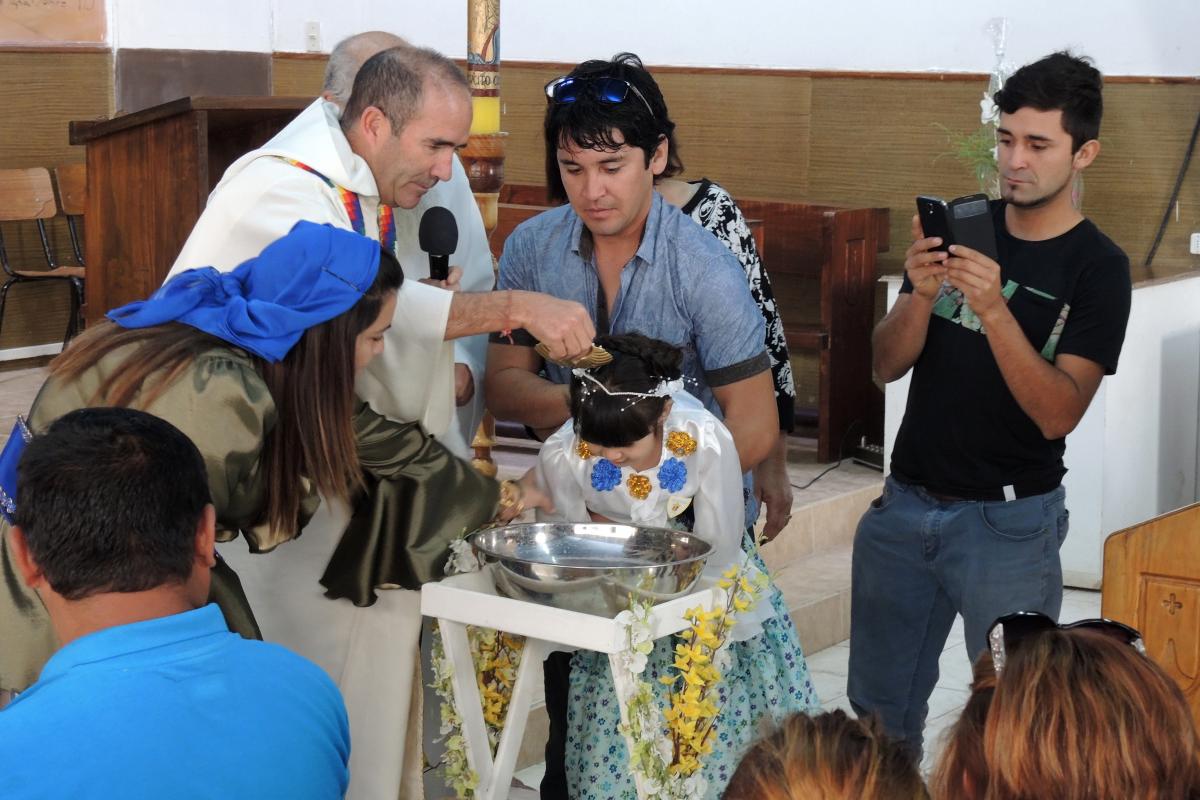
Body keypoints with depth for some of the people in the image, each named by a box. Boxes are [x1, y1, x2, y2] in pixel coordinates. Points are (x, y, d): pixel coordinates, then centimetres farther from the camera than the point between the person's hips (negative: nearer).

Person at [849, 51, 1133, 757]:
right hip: (906, 504, 4)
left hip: (1008, 520, -4)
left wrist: (994, 309, -30)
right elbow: (888, 366, 1)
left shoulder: (1097, 268, -8)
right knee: (880, 707, 13)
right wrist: (922, 294, -18)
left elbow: (1058, 414, -18)